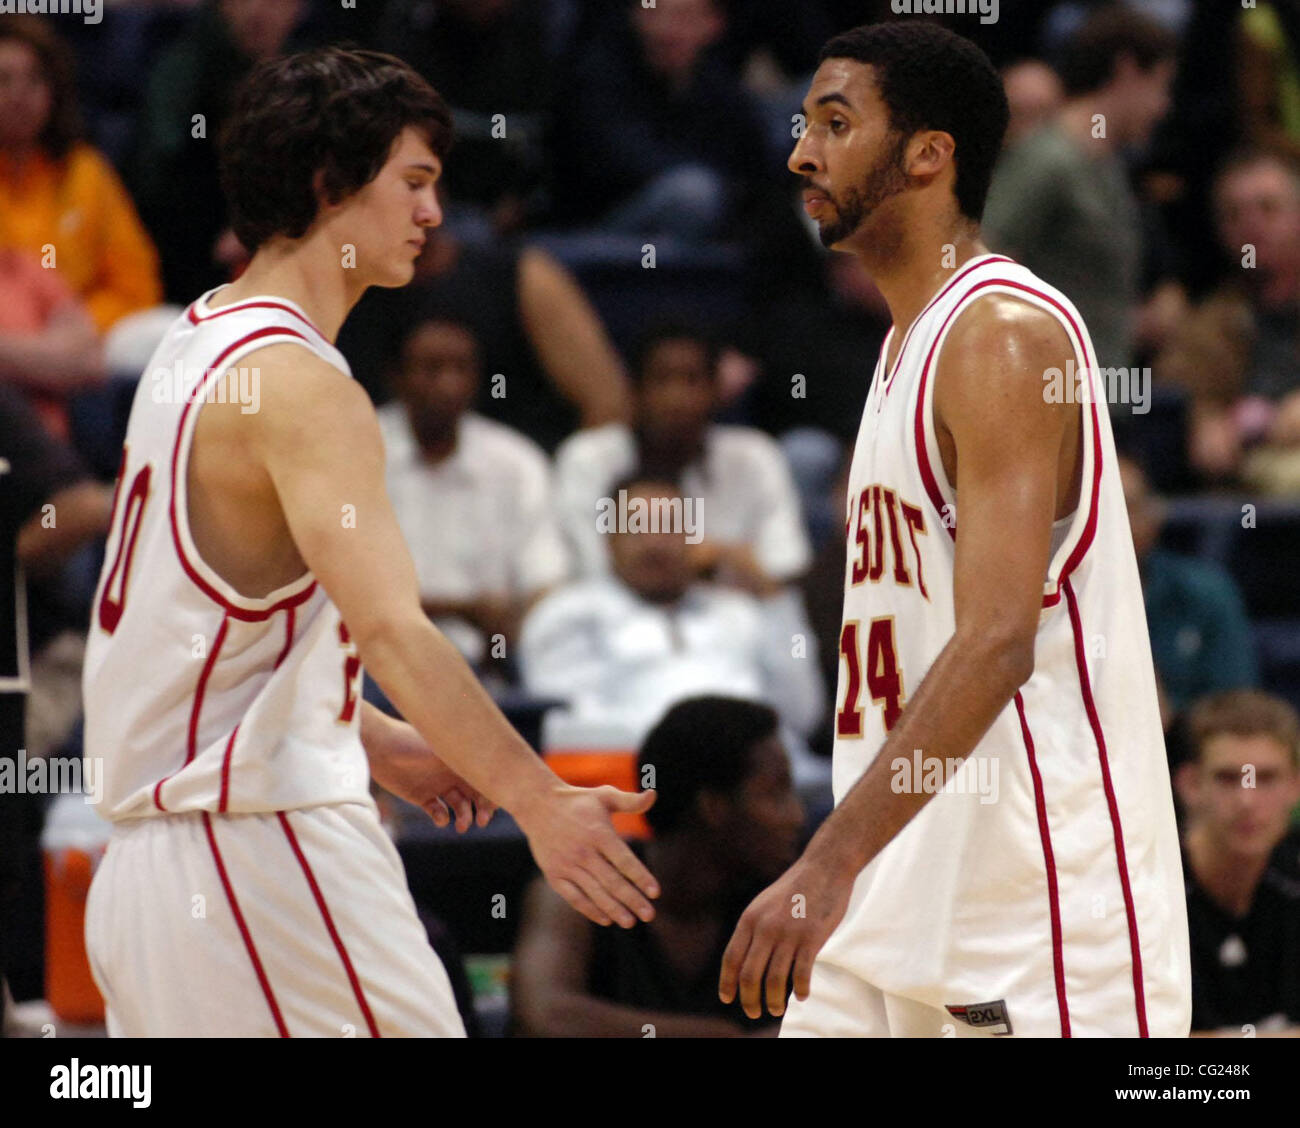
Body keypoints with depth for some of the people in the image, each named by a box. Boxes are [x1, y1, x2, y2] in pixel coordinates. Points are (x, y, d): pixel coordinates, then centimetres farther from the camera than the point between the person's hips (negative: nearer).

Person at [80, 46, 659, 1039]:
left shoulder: (197, 345, 16)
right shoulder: (297, 384, -15)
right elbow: (392, 631, -25)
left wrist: (375, 743, 27)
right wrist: (540, 804, -27)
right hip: (265, 843, -10)